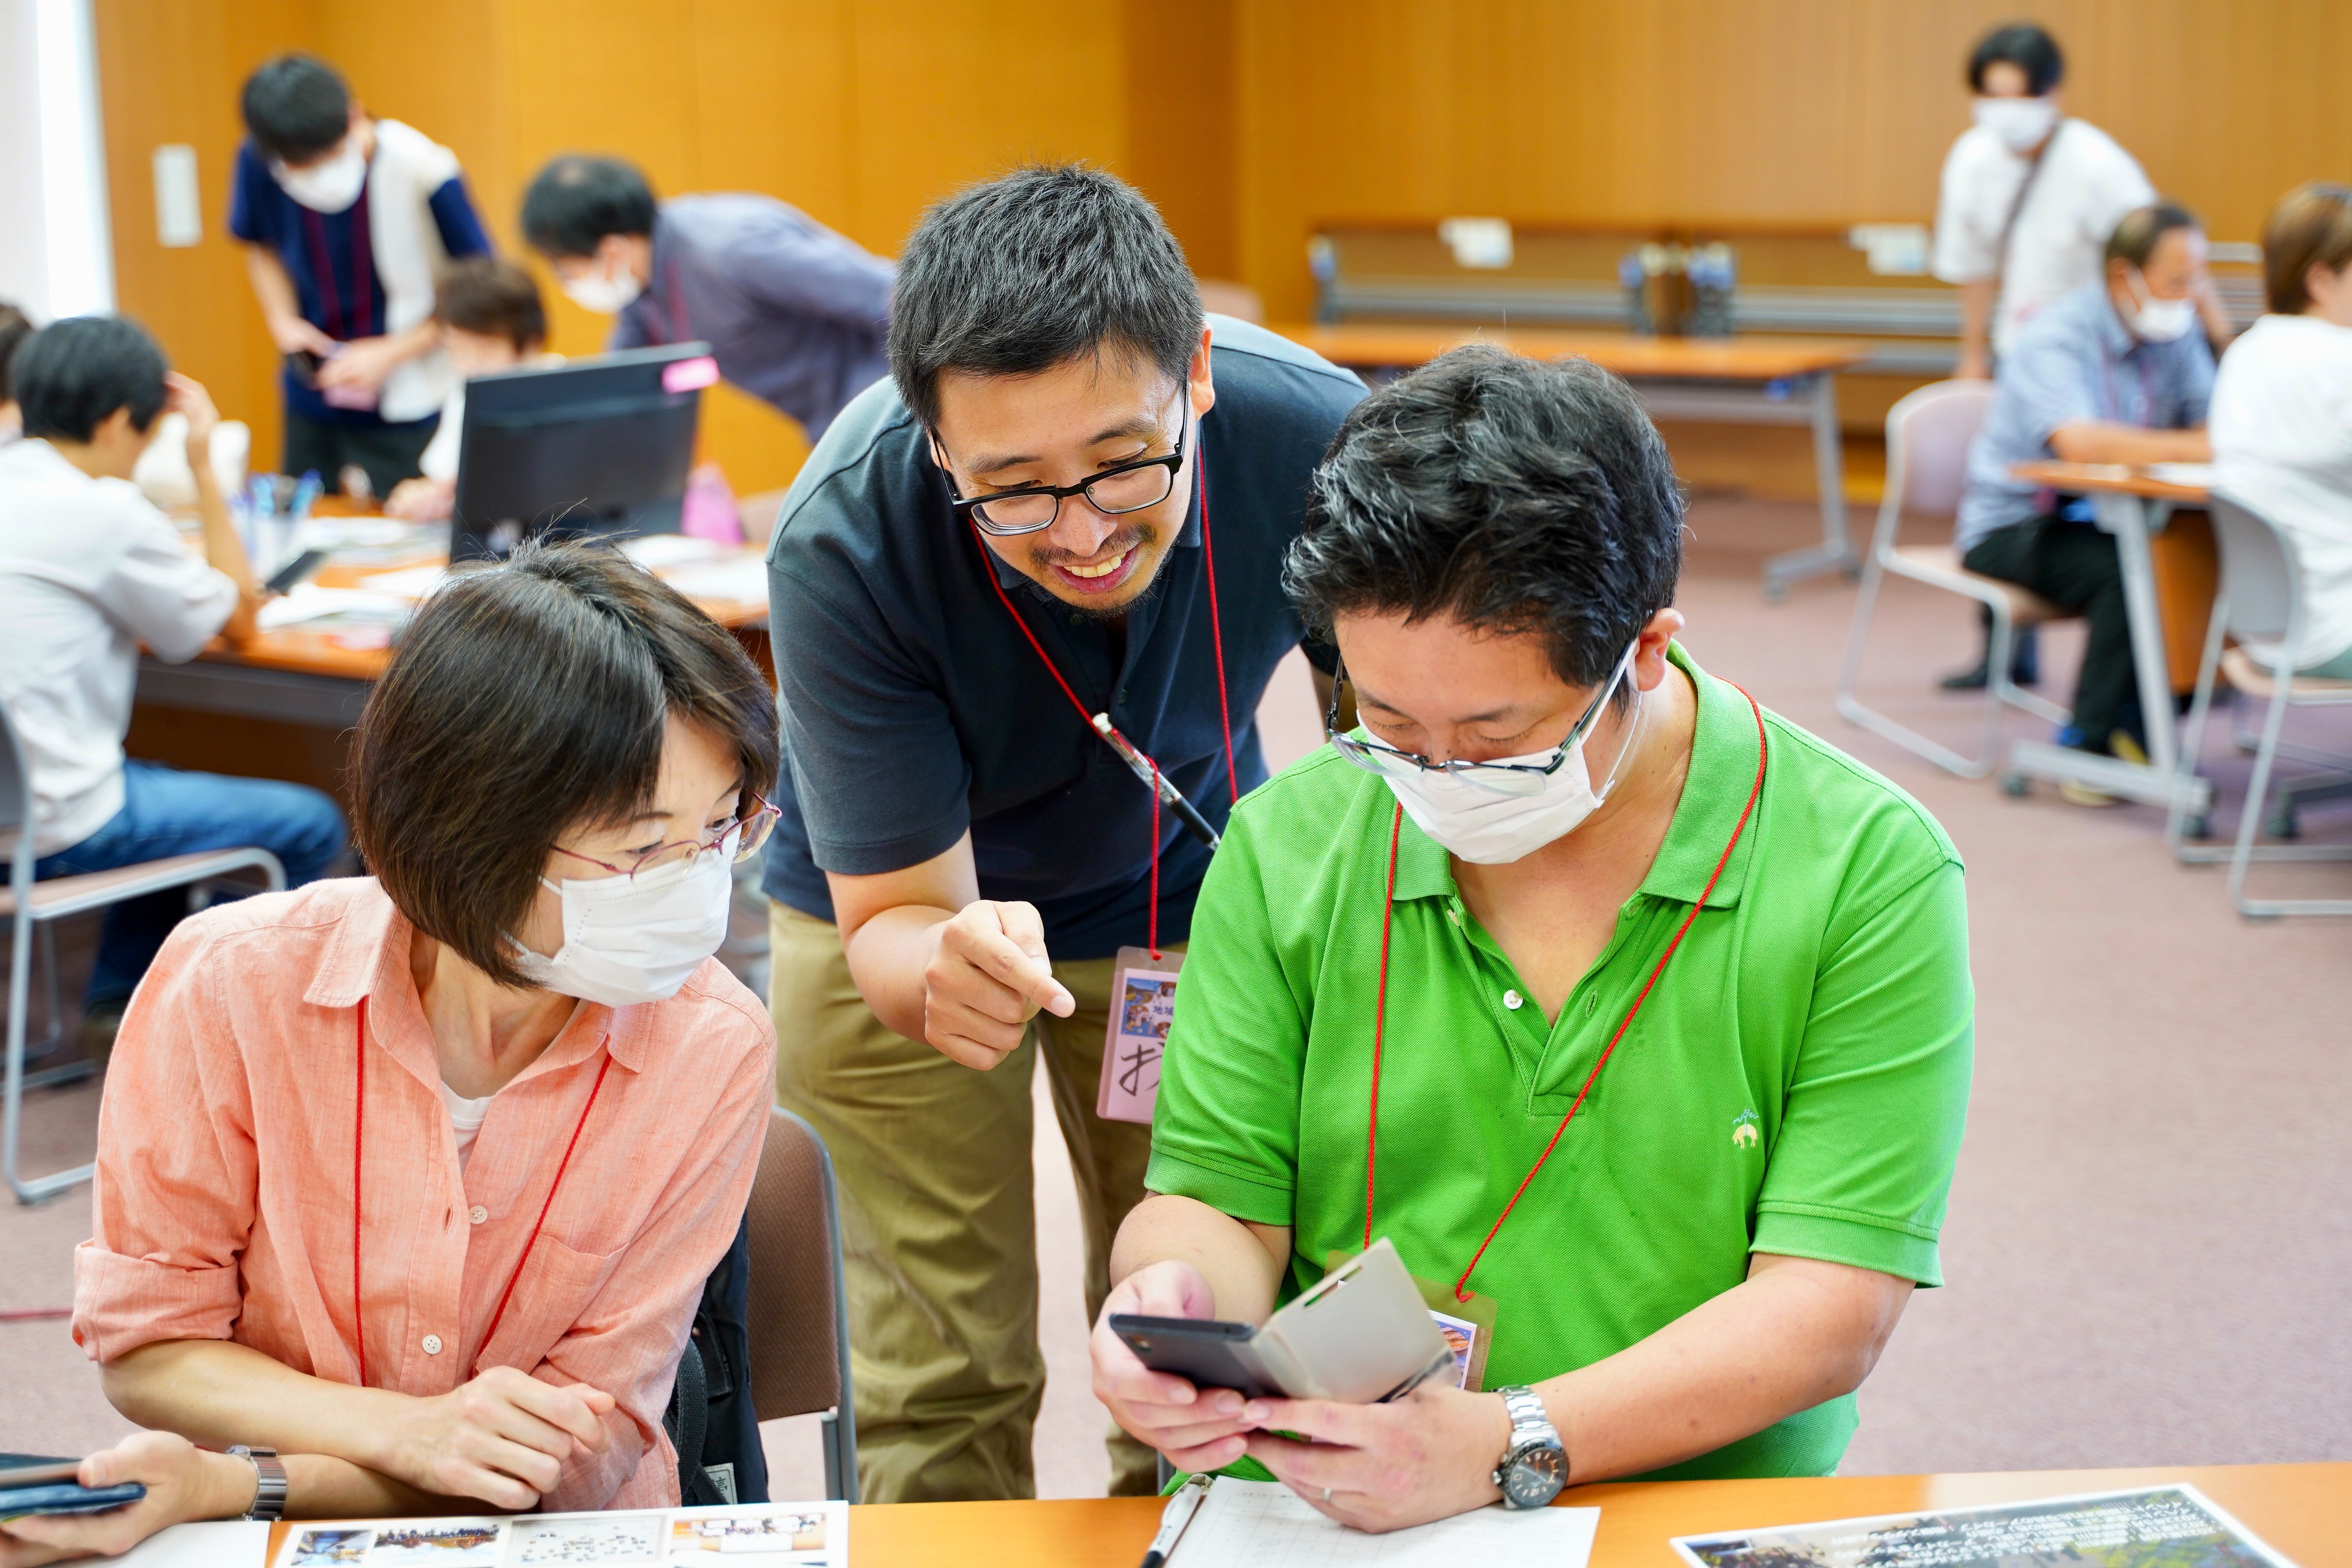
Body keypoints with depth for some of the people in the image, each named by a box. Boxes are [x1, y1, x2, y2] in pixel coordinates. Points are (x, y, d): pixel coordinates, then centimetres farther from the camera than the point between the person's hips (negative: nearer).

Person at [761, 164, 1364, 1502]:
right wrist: (940, 966, -52)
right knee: (943, 1388, 0)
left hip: (1190, 885, 2)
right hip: (906, 910, -1)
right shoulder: (842, 547, -35)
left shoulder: (1313, 438, -31)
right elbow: (892, 917, -29)